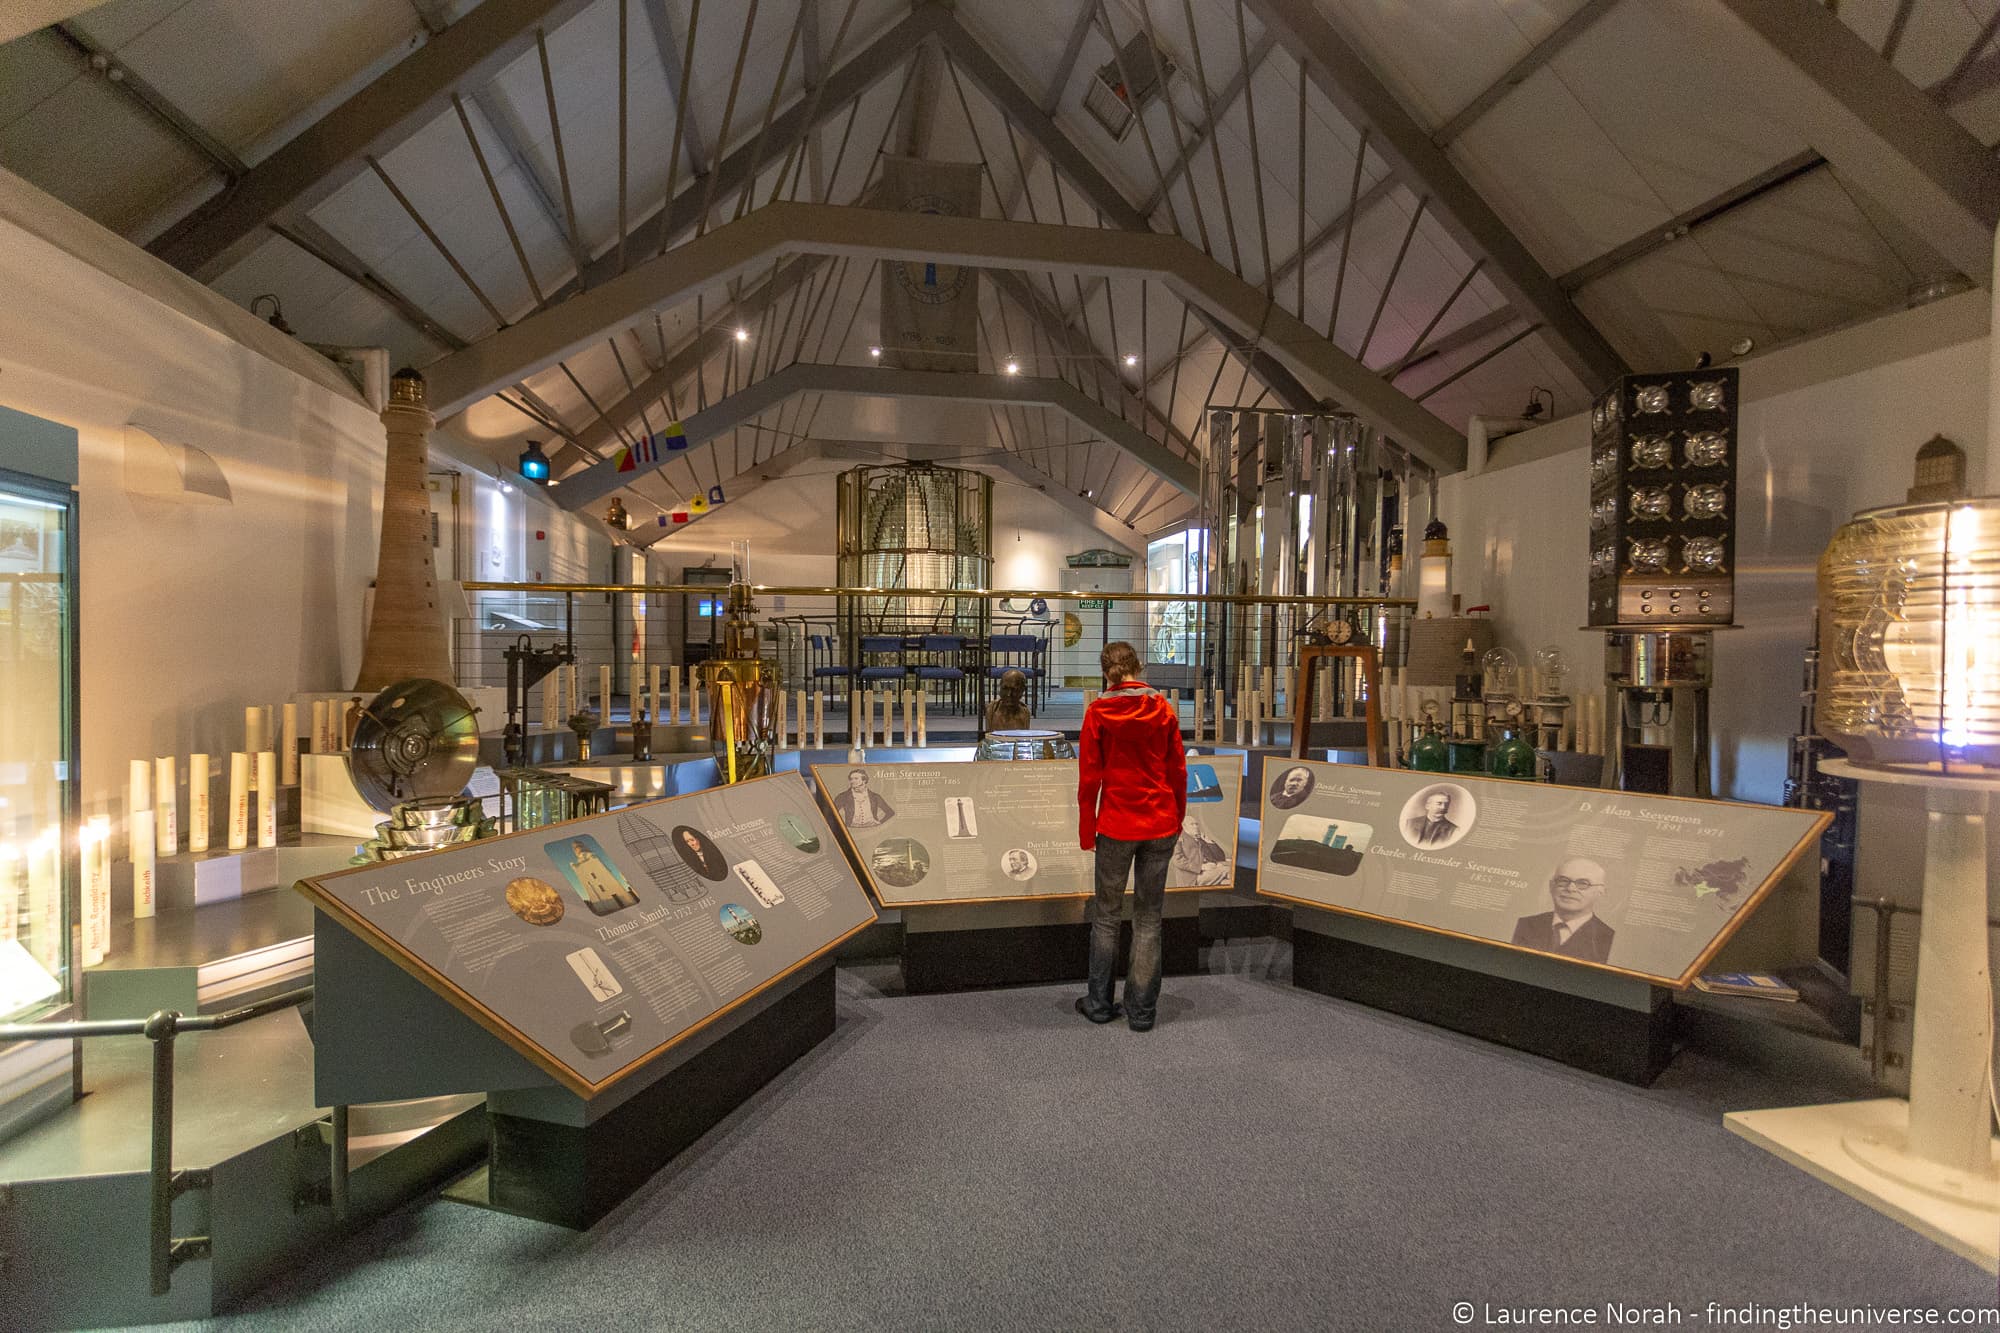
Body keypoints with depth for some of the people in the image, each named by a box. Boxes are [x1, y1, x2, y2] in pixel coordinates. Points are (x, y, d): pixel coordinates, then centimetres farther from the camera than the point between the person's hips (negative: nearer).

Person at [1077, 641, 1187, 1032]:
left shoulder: (1098, 711, -6)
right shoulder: (1163, 708, 1)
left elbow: (1089, 777, -6)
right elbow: (1178, 770, 4)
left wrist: (1086, 832, 3)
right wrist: (1178, 819, 16)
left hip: (1117, 826, -2)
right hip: (1161, 825, 2)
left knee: (1106, 914, 14)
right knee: (1148, 918, 11)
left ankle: (1099, 1003, 22)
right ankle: (1141, 1011, 18)